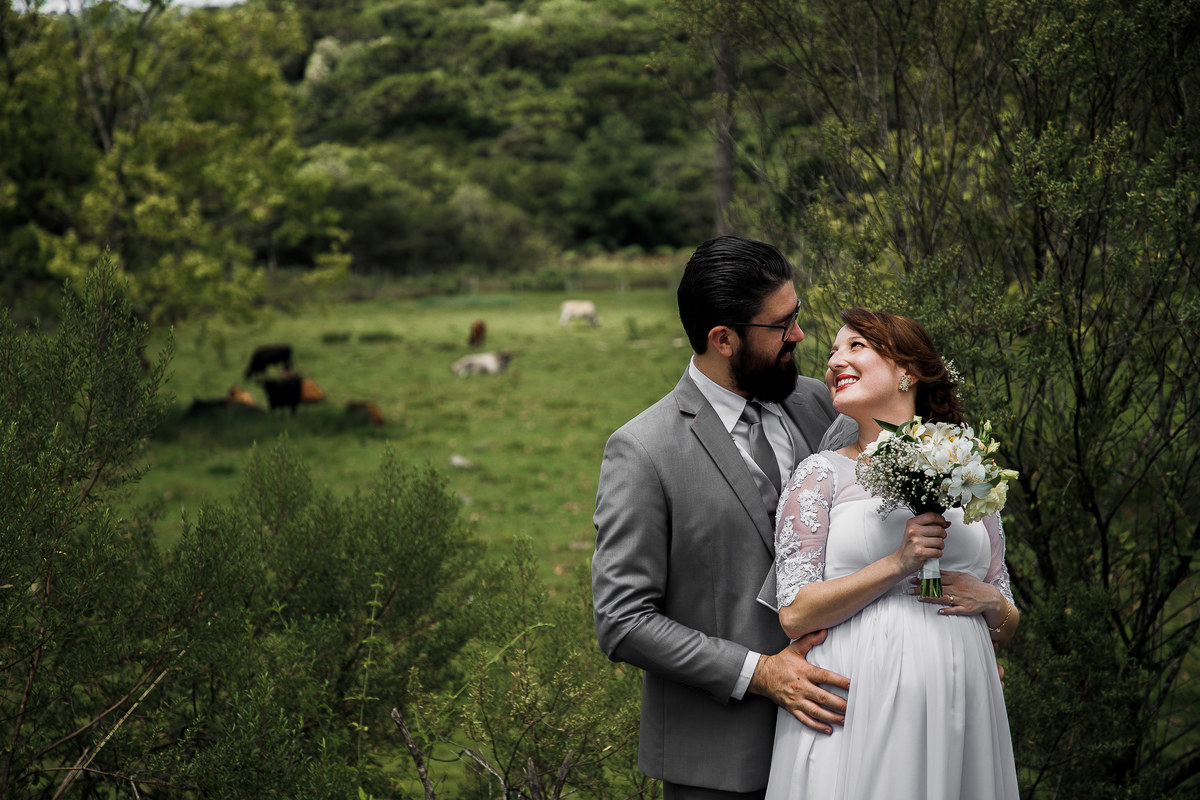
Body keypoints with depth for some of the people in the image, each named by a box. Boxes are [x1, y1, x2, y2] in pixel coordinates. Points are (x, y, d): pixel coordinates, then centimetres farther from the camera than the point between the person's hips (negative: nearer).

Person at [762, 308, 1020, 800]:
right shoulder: (822, 473, 4)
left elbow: (1005, 628, 17)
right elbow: (795, 616, -6)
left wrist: (990, 602, -5)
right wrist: (897, 564, -14)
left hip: (959, 708, 3)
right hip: (861, 705, -3)